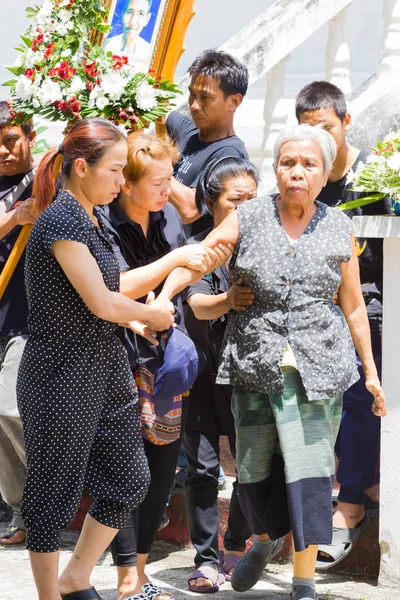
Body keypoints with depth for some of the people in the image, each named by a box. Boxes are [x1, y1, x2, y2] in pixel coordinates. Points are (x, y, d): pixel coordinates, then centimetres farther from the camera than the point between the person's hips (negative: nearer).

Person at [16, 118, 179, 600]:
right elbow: (101, 302, -21)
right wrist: (151, 313, -3)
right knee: (54, 490, 3)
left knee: (129, 480, 11)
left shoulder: (87, 220, 12)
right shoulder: (62, 220, -18)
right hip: (63, 375, -10)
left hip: (105, 371, 10)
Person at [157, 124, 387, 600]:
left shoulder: (338, 231, 5)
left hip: (318, 366, -1)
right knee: (254, 468, 9)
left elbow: (353, 307, 11)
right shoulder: (248, 219, 2)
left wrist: (371, 371, 13)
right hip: (255, 361, 1)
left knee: (309, 468, -6)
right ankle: (265, 539, 41)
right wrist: (162, 298, -24)